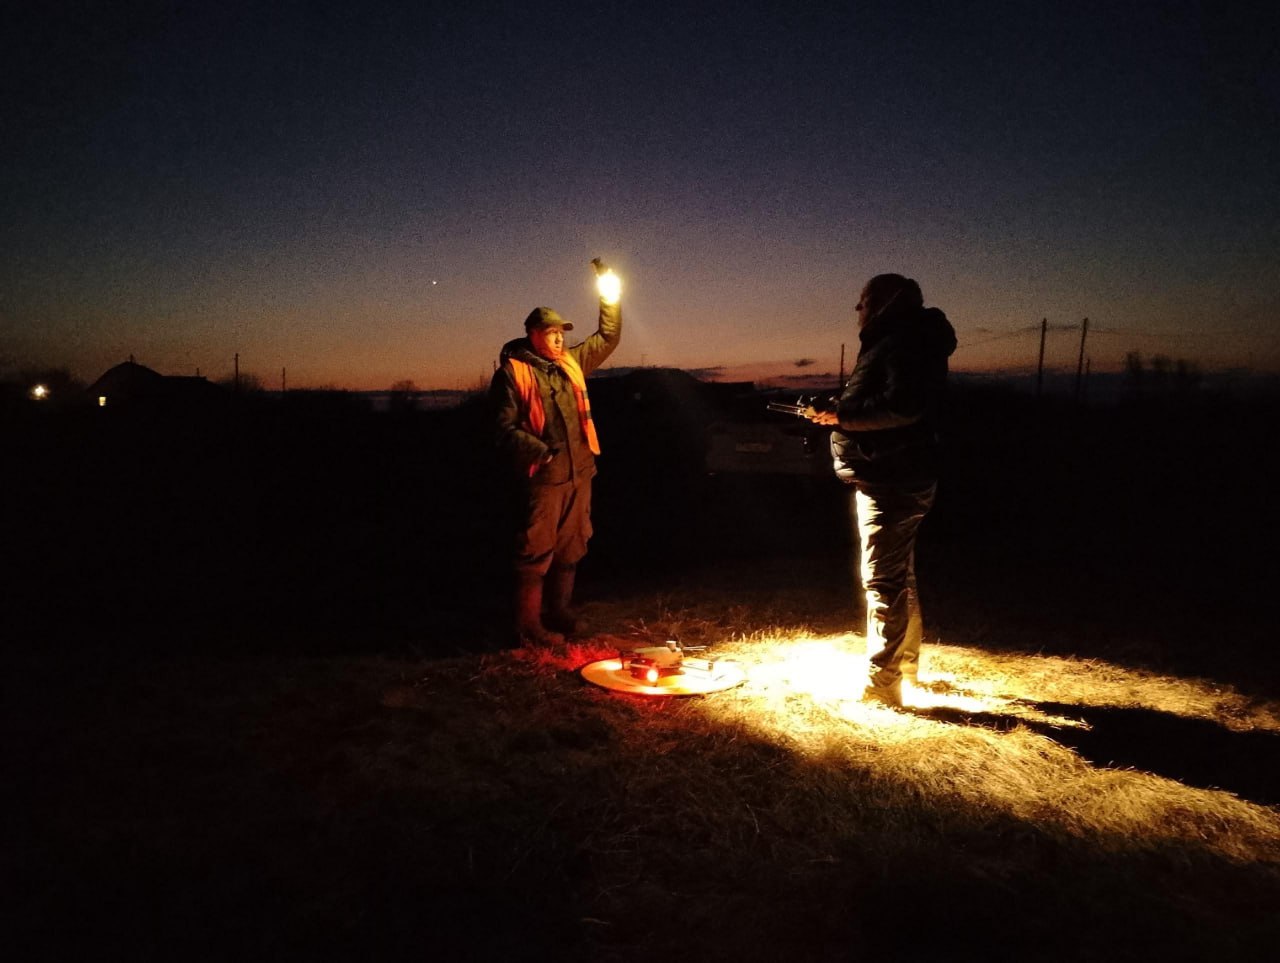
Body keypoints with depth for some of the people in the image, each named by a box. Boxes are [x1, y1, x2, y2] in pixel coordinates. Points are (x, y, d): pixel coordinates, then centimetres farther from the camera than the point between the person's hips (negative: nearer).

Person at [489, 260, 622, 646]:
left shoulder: (571, 362, 14)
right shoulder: (512, 372, -5)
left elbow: (608, 337, 24)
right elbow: (505, 427, -10)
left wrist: (609, 294, 16)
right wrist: (537, 450, -23)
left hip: (579, 473, 7)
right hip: (542, 477, -7)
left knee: (570, 549, 15)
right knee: (536, 552, -2)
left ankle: (559, 613, 30)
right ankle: (529, 625, 9)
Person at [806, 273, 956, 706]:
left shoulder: (903, 345, -14)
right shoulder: (894, 345, 19)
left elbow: (902, 407, -29)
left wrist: (841, 415, -22)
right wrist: (839, 413, 9)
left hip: (892, 482, -12)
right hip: (891, 479, 12)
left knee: (883, 581, -9)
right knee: (898, 578, 19)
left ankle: (882, 685, -4)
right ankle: (904, 667, 33)